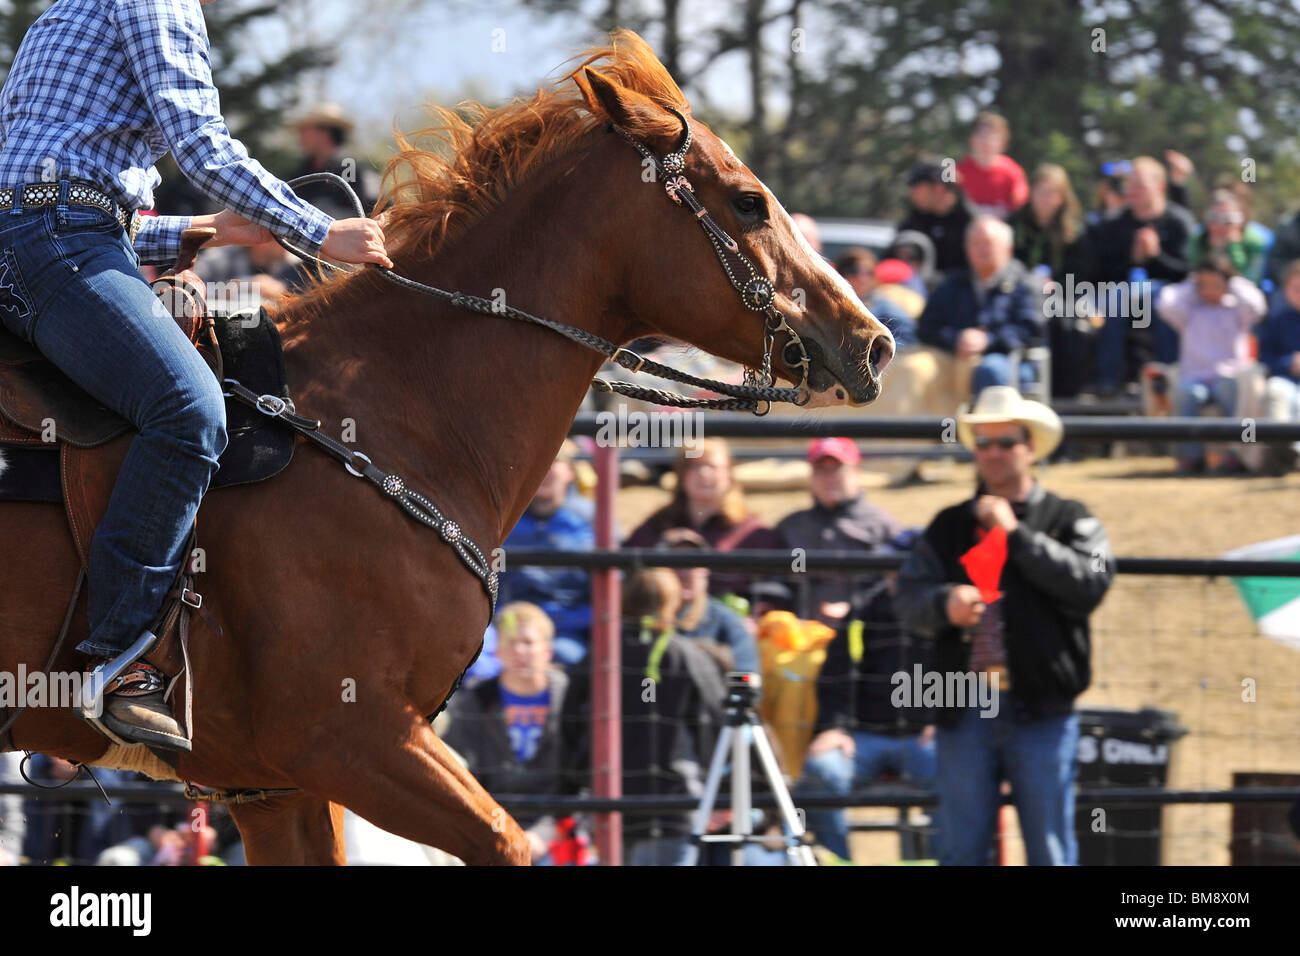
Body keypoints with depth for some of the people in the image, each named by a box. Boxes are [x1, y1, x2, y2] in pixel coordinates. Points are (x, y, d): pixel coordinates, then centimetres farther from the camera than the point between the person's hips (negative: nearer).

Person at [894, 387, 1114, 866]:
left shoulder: (1068, 520, 7)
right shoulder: (948, 527, 16)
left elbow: (1091, 583, -11)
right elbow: (908, 597, 8)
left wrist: (1016, 535, -11)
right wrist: (944, 605, -15)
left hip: (1041, 714, -3)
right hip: (964, 712, 3)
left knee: (1050, 851, 1)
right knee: (961, 851, 5)